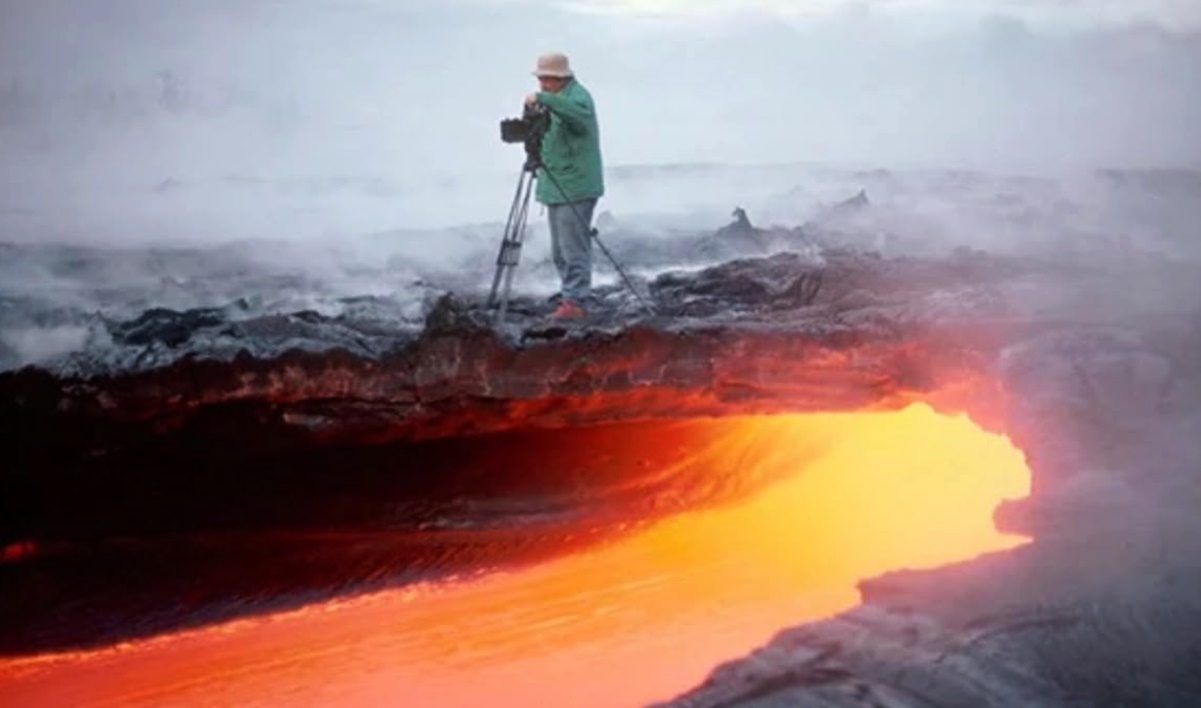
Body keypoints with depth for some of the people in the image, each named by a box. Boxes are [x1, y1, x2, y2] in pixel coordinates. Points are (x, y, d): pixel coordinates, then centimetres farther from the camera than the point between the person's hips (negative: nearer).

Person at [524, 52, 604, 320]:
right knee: (560, 251, 13)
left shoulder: (577, 95, -11)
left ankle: (576, 301, -8)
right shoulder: (555, 98, 18)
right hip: (557, 187, 10)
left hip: (575, 188, -10)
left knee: (574, 247, -10)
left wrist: (542, 99, -40)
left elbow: (579, 114, -36)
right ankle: (569, 297, 20)